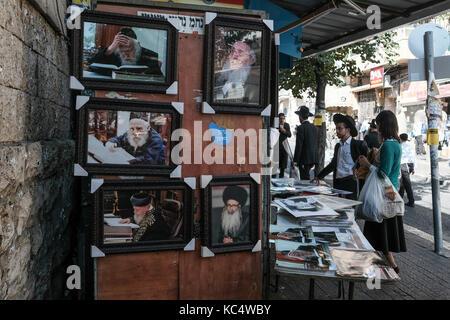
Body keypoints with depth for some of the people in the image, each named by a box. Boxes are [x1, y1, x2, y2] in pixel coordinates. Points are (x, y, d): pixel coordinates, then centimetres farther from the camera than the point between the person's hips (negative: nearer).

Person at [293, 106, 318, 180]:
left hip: (304, 159, -7)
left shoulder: (301, 128, -13)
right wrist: (314, 161, 19)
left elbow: (299, 145, -15)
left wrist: (295, 161, -10)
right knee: (305, 178, 16)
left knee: (305, 179, -2)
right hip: (313, 158, 8)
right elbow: (316, 144, 14)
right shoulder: (314, 127, 10)